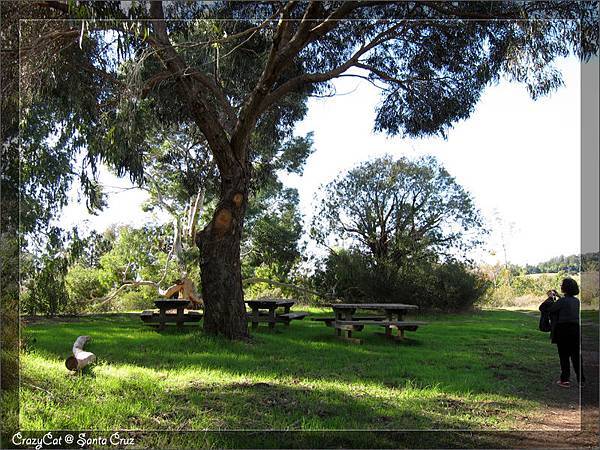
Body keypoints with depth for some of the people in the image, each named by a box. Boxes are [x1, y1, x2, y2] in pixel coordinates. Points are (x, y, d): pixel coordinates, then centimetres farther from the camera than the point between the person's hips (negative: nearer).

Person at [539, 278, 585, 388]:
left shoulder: (562, 301, -14)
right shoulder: (576, 300, 6)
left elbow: (544, 308, -10)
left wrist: (550, 298, 4)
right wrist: (558, 296, 24)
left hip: (563, 331, -6)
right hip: (576, 329, 6)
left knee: (564, 356, 4)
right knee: (576, 356, 13)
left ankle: (565, 380, 7)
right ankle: (581, 380, 18)